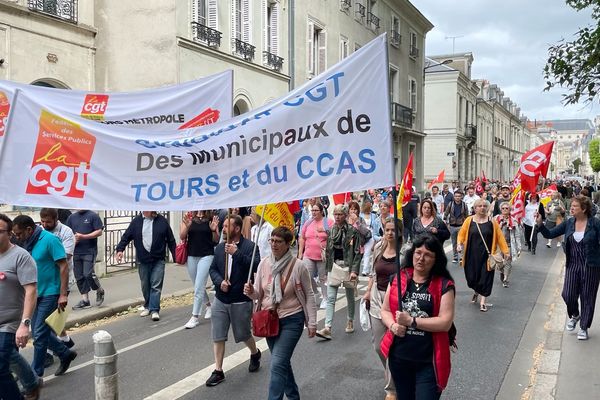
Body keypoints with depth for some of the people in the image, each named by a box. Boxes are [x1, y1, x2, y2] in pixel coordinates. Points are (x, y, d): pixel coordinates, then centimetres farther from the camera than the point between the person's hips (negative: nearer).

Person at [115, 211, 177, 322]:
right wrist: (120, 249, -8)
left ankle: (154, 310, -2)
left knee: (156, 285, -6)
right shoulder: (136, 221, 2)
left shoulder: (162, 221, 0)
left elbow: (171, 240, 5)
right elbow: (126, 237, 6)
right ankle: (147, 307, 28)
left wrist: (175, 256, 4)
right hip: (142, 260, 2)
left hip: (158, 260, -2)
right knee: (145, 286, 12)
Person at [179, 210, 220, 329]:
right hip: (191, 256, 3)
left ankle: (195, 316, 1)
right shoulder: (188, 217, 2)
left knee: (199, 287, -7)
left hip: (206, 255, -3)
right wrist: (187, 226, -20)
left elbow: (216, 240, 2)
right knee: (198, 286, 17)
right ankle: (208, 305, 41)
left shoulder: (211, 217, -2)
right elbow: (182, 236, -2)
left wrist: (214, 230, -18)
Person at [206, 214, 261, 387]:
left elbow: (256, 266, -23)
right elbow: (213, 269, 9)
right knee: (218, 336, 4)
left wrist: (236, 253, -26)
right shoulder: (220, 247, 7)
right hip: (220, 300, 4)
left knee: (243, 334, 12)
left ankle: (255, 354, 42)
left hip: (241, 300, -4)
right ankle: (218, 371, 16)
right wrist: (220, 281, -11)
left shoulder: (249, 246, -10)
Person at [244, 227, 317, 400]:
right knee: (282, 362, 20)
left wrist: (312, 322, -6)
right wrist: (250, 292, -20)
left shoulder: (298, 265, -14)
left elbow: (309, 295, -6)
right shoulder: (264, 263, -2)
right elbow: (259, 293, 4)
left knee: (277, 364, -13)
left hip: (291, 320, -5)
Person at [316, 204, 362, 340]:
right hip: (334, 266, 3)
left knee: (350, 297, 13)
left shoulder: (353, 231, -7)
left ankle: (350, 322, 33)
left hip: (348, 266, -3)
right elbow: (327, 250, 11)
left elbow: (357, 252, -9)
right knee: (330, 298, -6)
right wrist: (327, 268, 9)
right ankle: (327, 328, -10)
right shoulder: (331, 230, 6)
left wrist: (354, 270, -16)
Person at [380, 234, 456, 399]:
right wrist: (393, 325, -14)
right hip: (398, 357, 4)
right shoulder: (398, 278, 2)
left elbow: (445, 322, -16)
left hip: (429, 361, -4)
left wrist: (411, 321, -19)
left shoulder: (444, 285, -9)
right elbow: (385, 310, 7)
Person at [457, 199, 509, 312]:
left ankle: (482, 302, 9)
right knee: (472, 277, 6)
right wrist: (460, 244, -14)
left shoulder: (492, 222, 0)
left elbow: (500, 237, 0)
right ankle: (476, 292, 38)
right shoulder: (469, 221, 1)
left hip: (486, 255, -1)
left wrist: (505, 251, -4)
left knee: (485, 277, -1)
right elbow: (461, 234, 4)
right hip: (472, 255, 1)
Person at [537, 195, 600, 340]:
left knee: (587, 297, 6)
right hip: (572, 265, 3)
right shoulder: (568, 223, 0)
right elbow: (549, 234, 0)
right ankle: (574, 315, 32)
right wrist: (540, 224, -16)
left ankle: (584, 327, 24)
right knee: (568, 294, -1)